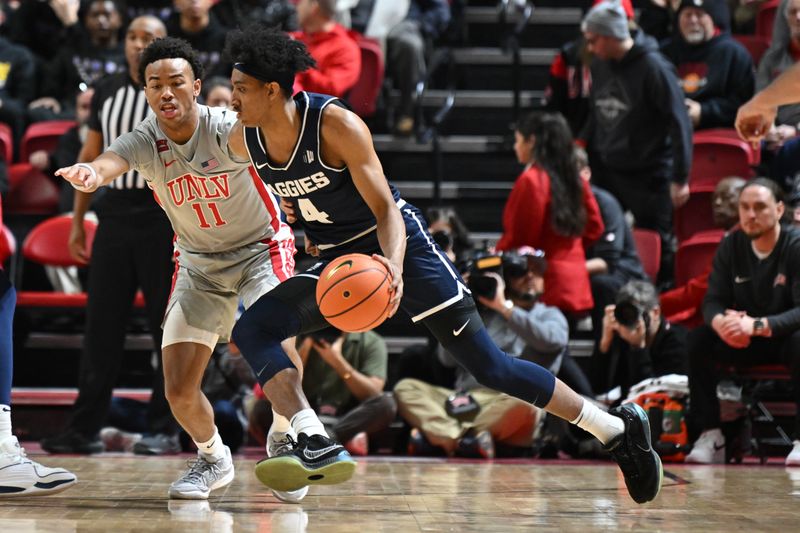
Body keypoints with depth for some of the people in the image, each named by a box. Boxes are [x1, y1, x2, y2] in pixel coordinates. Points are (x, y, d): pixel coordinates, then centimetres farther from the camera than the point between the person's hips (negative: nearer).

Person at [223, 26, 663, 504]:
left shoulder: (335, 124, -24)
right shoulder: (248, 140, -7)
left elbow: (386, 210, -25)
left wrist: (393, 268, -42)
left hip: (398, 246, -6)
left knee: (489, 366, -7)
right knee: (252, 329, -16)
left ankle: (617, 428, 7)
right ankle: (317, 447, -30)